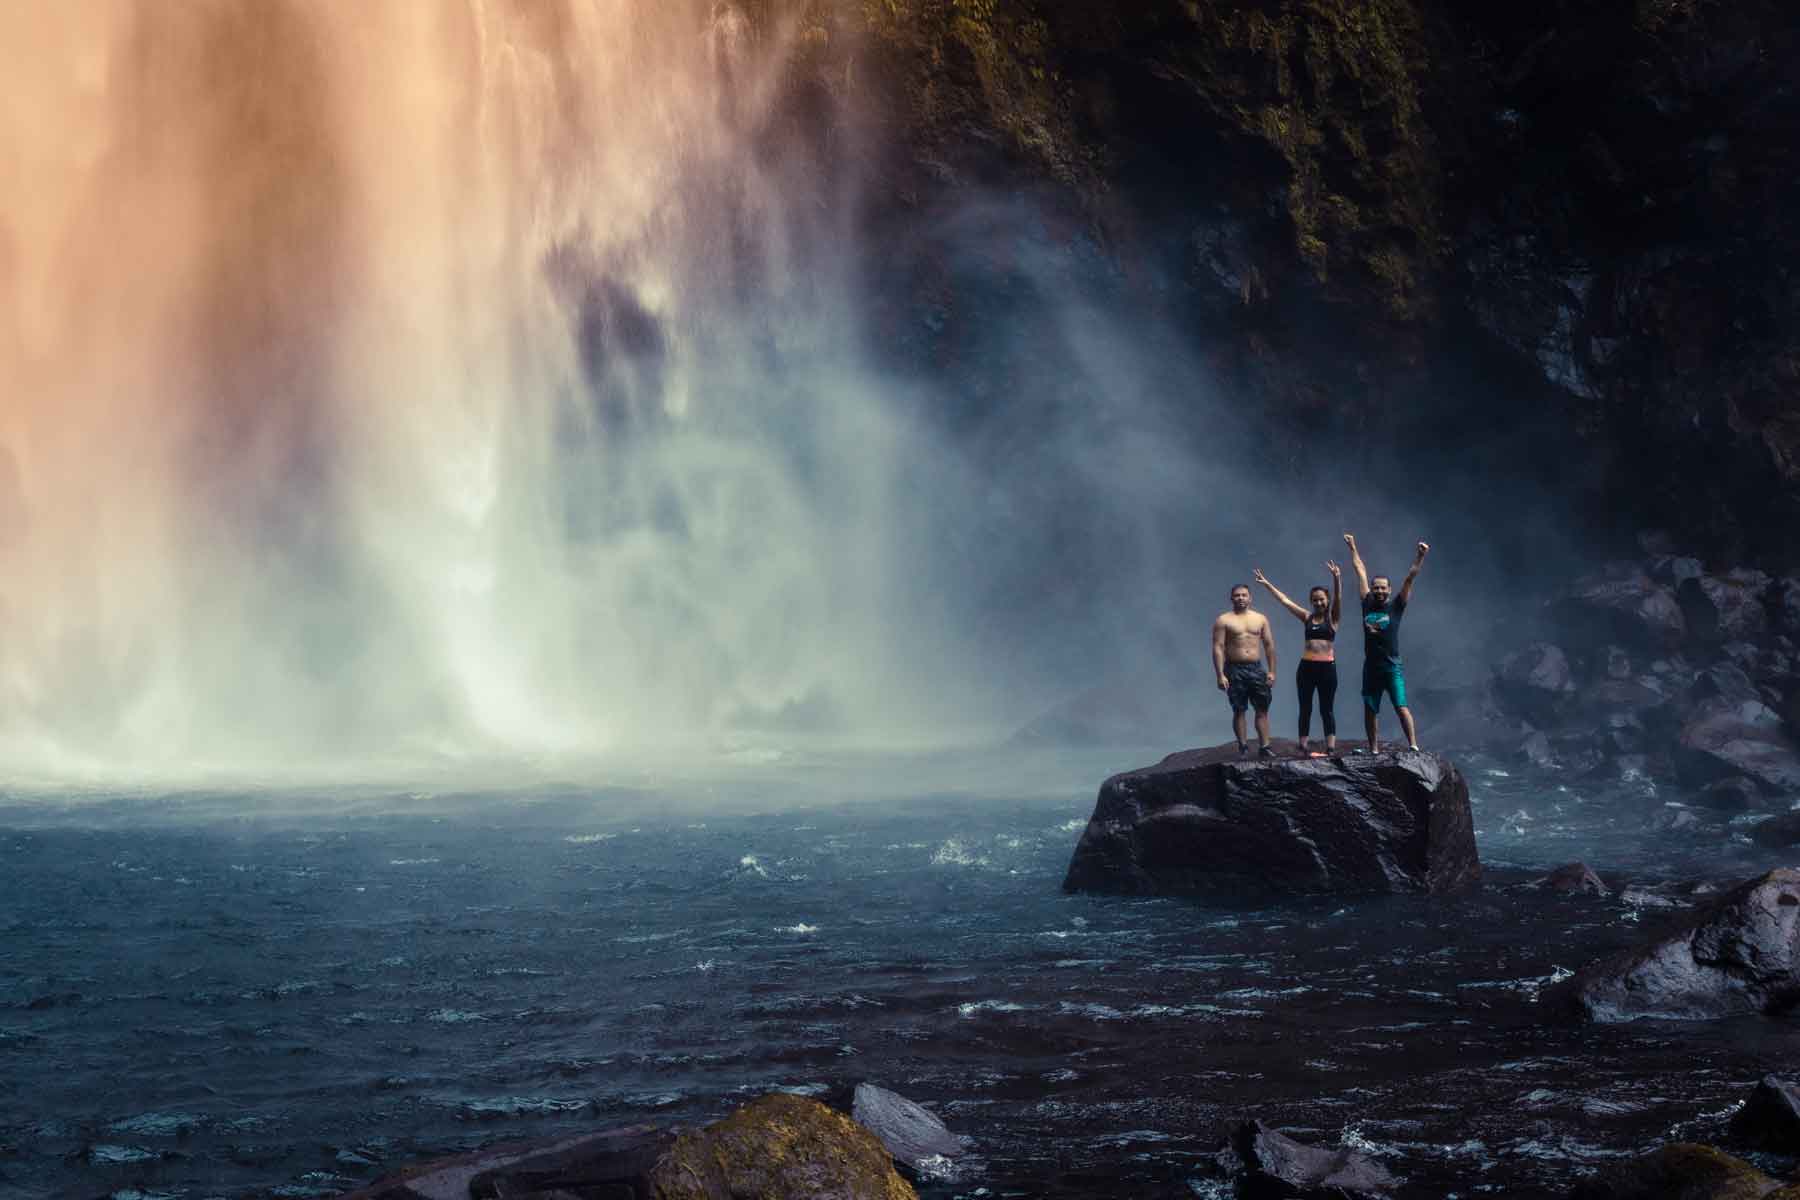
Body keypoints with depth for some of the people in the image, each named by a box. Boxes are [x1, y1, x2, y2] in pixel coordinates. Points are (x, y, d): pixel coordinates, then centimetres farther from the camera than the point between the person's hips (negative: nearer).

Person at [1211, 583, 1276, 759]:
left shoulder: (1260, 619, 9)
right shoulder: (1224, 620, -1)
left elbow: (1269, 645, 10)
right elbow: (1218, 648, -6)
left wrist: (1271, 671, 3)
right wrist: (1220, 675, -14)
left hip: (1256, 668, 3)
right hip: (1235, 670, -3)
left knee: (1262, 709, 0)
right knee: (1238, 710, 2)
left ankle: (1264, 746, 2)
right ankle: (1242, 746, 10)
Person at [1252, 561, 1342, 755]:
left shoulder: (1332, 618, 1)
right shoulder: (1307, 618, 9)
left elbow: (1338, 598, -15)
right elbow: (1285, 601, 10)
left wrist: (1337, 579, -33)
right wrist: (1267, 584, 7)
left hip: (1327, 667, -3)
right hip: (1306, 667, 3)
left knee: (1326, 710, 1)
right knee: (1305, 709, 5)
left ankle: (1331, 748, 2)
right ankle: (1303, 747, 7)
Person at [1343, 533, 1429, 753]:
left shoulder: (1396, 607, 1)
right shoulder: (1367, 605, 9)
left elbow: (1409, 578, -4)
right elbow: (1361, 572, 16)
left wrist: (1420, 557, -13)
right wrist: (1352, 548, 25)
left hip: (1392, 667, -4)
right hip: (1371, 667, 4)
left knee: (1401, 707, -13)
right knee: (1369, 710, 7)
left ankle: (1413, 745, -14)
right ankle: (1374, 749, 15)